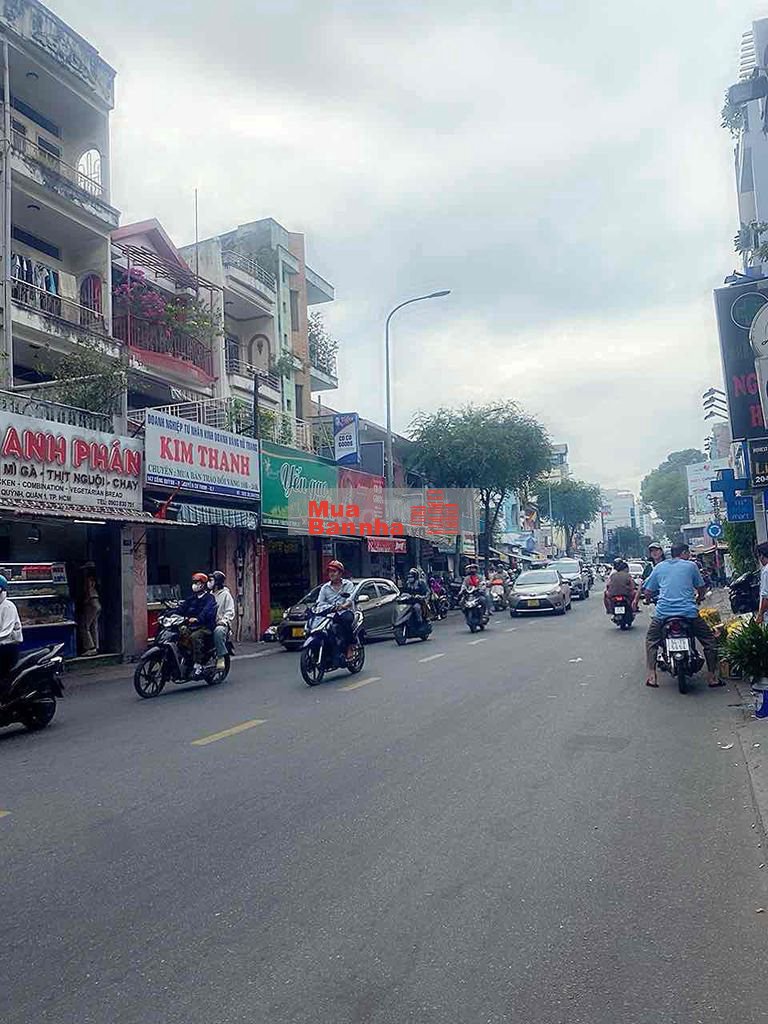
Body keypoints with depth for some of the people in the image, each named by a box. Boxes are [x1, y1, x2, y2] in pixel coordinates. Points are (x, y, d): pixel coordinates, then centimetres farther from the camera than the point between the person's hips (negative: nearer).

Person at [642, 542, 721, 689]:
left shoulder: (659, 567, 14)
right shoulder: (691, 565, 10)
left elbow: (647, 592, 15)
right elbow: (701, 588, 17)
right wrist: (699, 599, 39)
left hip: (663, 612, 2)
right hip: (688, 611, -2)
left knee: (651, 640, 21)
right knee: (710, 640, 16)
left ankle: (651, 676, 9)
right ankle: (712, 677, 15)